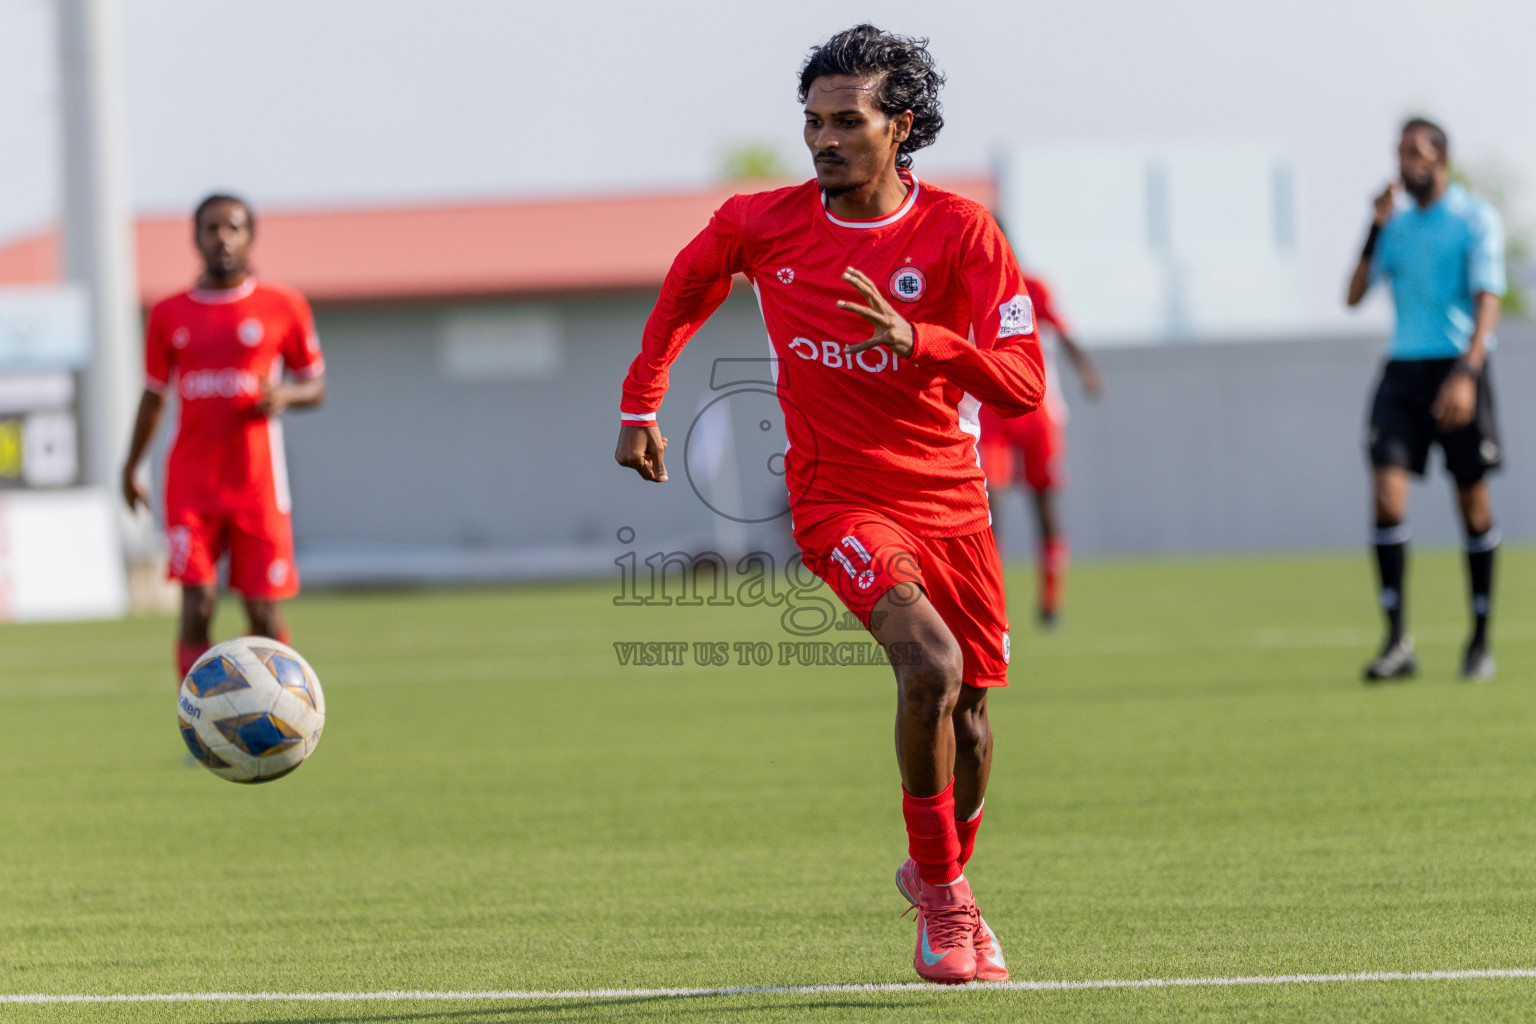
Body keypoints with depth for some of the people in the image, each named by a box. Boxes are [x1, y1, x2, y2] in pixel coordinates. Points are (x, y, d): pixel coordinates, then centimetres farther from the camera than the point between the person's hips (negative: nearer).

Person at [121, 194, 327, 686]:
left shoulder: (282, 307, 3)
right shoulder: (169, 314, 8)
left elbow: (316, 385, 10)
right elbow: (154, 395, 17)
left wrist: (285, 395, -12)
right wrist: (131, 468, 15)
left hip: (257, 483, -1)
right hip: (191, 484, 1)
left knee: (264, 615, 1)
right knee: (197, 606, -11)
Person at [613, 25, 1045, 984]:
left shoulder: (960, 231, -11)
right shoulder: (763, 223, -6)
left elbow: (1023, 382, -17)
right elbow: (689, 282, 17)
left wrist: (915, 339, -32)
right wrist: (641, 402, 16)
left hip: (951, 500, 2)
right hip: (840, 499, -2)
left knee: (970, 706, 10)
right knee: (931, 664, -25)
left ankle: (945, 875, 39)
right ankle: (941, 892, -9)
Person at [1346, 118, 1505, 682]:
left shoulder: (1476, 219, -2)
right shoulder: (1398, 225, 14)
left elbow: (1487, 302, -11)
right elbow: (1355, 294, 9)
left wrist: (1466, 374, -24)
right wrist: (1376, 229, -2)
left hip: (1458, 368, -4)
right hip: (1403, 367, 4)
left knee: (1473, 502, 2)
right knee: (1386, 494, -12)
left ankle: (1480, 640, 14)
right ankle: (1397, 641, -11)